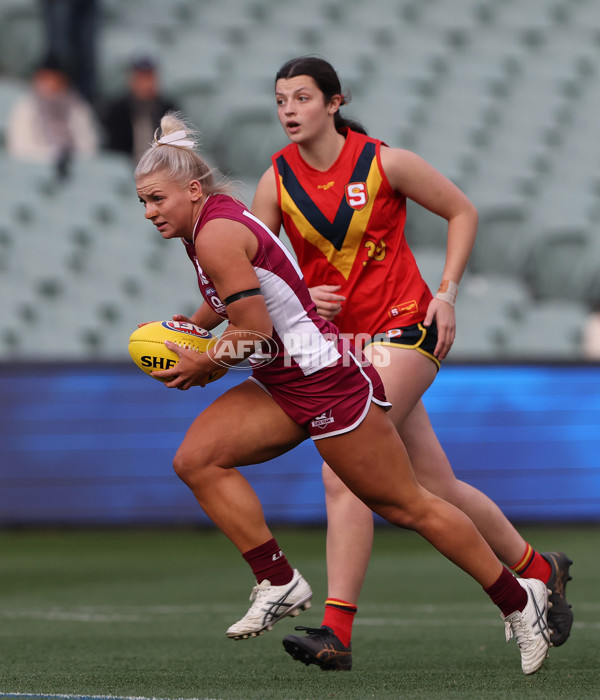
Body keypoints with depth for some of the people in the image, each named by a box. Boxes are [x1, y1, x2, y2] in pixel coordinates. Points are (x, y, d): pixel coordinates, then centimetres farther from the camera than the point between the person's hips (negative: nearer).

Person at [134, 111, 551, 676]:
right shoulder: (210, 221, 10)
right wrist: (190, 326, 16)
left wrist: (204, 364, -7)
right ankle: (279, 583, -2)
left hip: (324, 376, -10)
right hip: (284, 383, 10)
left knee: (404, 507, -1)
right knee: (196, 459, -4)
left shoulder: (217, 234, -20)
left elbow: (256, 331, -22)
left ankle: (517, 600, 11)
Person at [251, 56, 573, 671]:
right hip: (338, 343, 4)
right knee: (436, 487, 7)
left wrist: (446, 294, -6)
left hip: (403, 329, -4)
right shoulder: (277, 182, -1)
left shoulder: (384, 163, -9)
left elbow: (462, 212, 3)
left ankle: (336, 631, -19)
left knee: (341, 475, -20)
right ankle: (538, 569, 28)